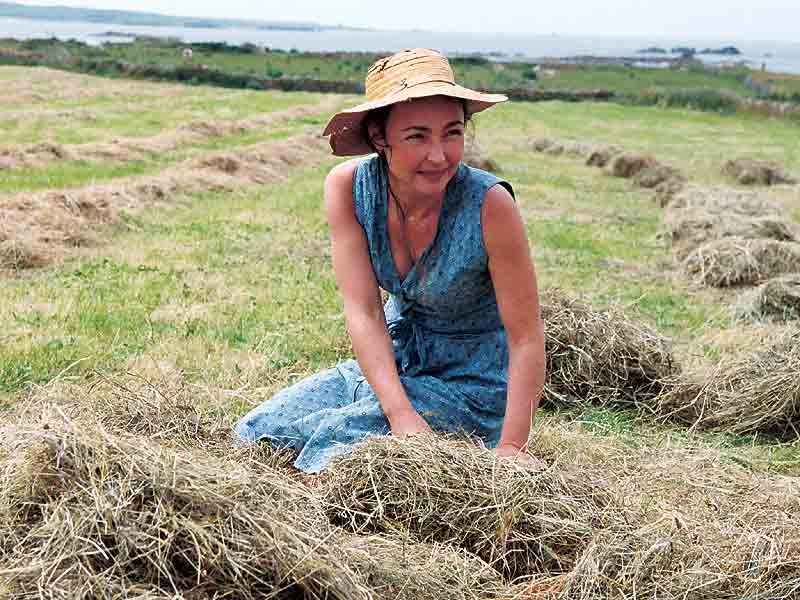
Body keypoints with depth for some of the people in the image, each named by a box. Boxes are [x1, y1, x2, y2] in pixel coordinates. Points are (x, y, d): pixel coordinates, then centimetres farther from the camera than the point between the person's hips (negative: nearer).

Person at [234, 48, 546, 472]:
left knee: (337, 436, -24)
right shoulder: (347, 187, -16)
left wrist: (511, 447, -27)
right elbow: (364, 312, -18)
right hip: (392, 362, 5)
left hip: (472, 383, -5)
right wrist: (403, 415, -29)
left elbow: (526, 338, -21)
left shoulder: (487, 203, -27)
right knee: (257, 431, -1)